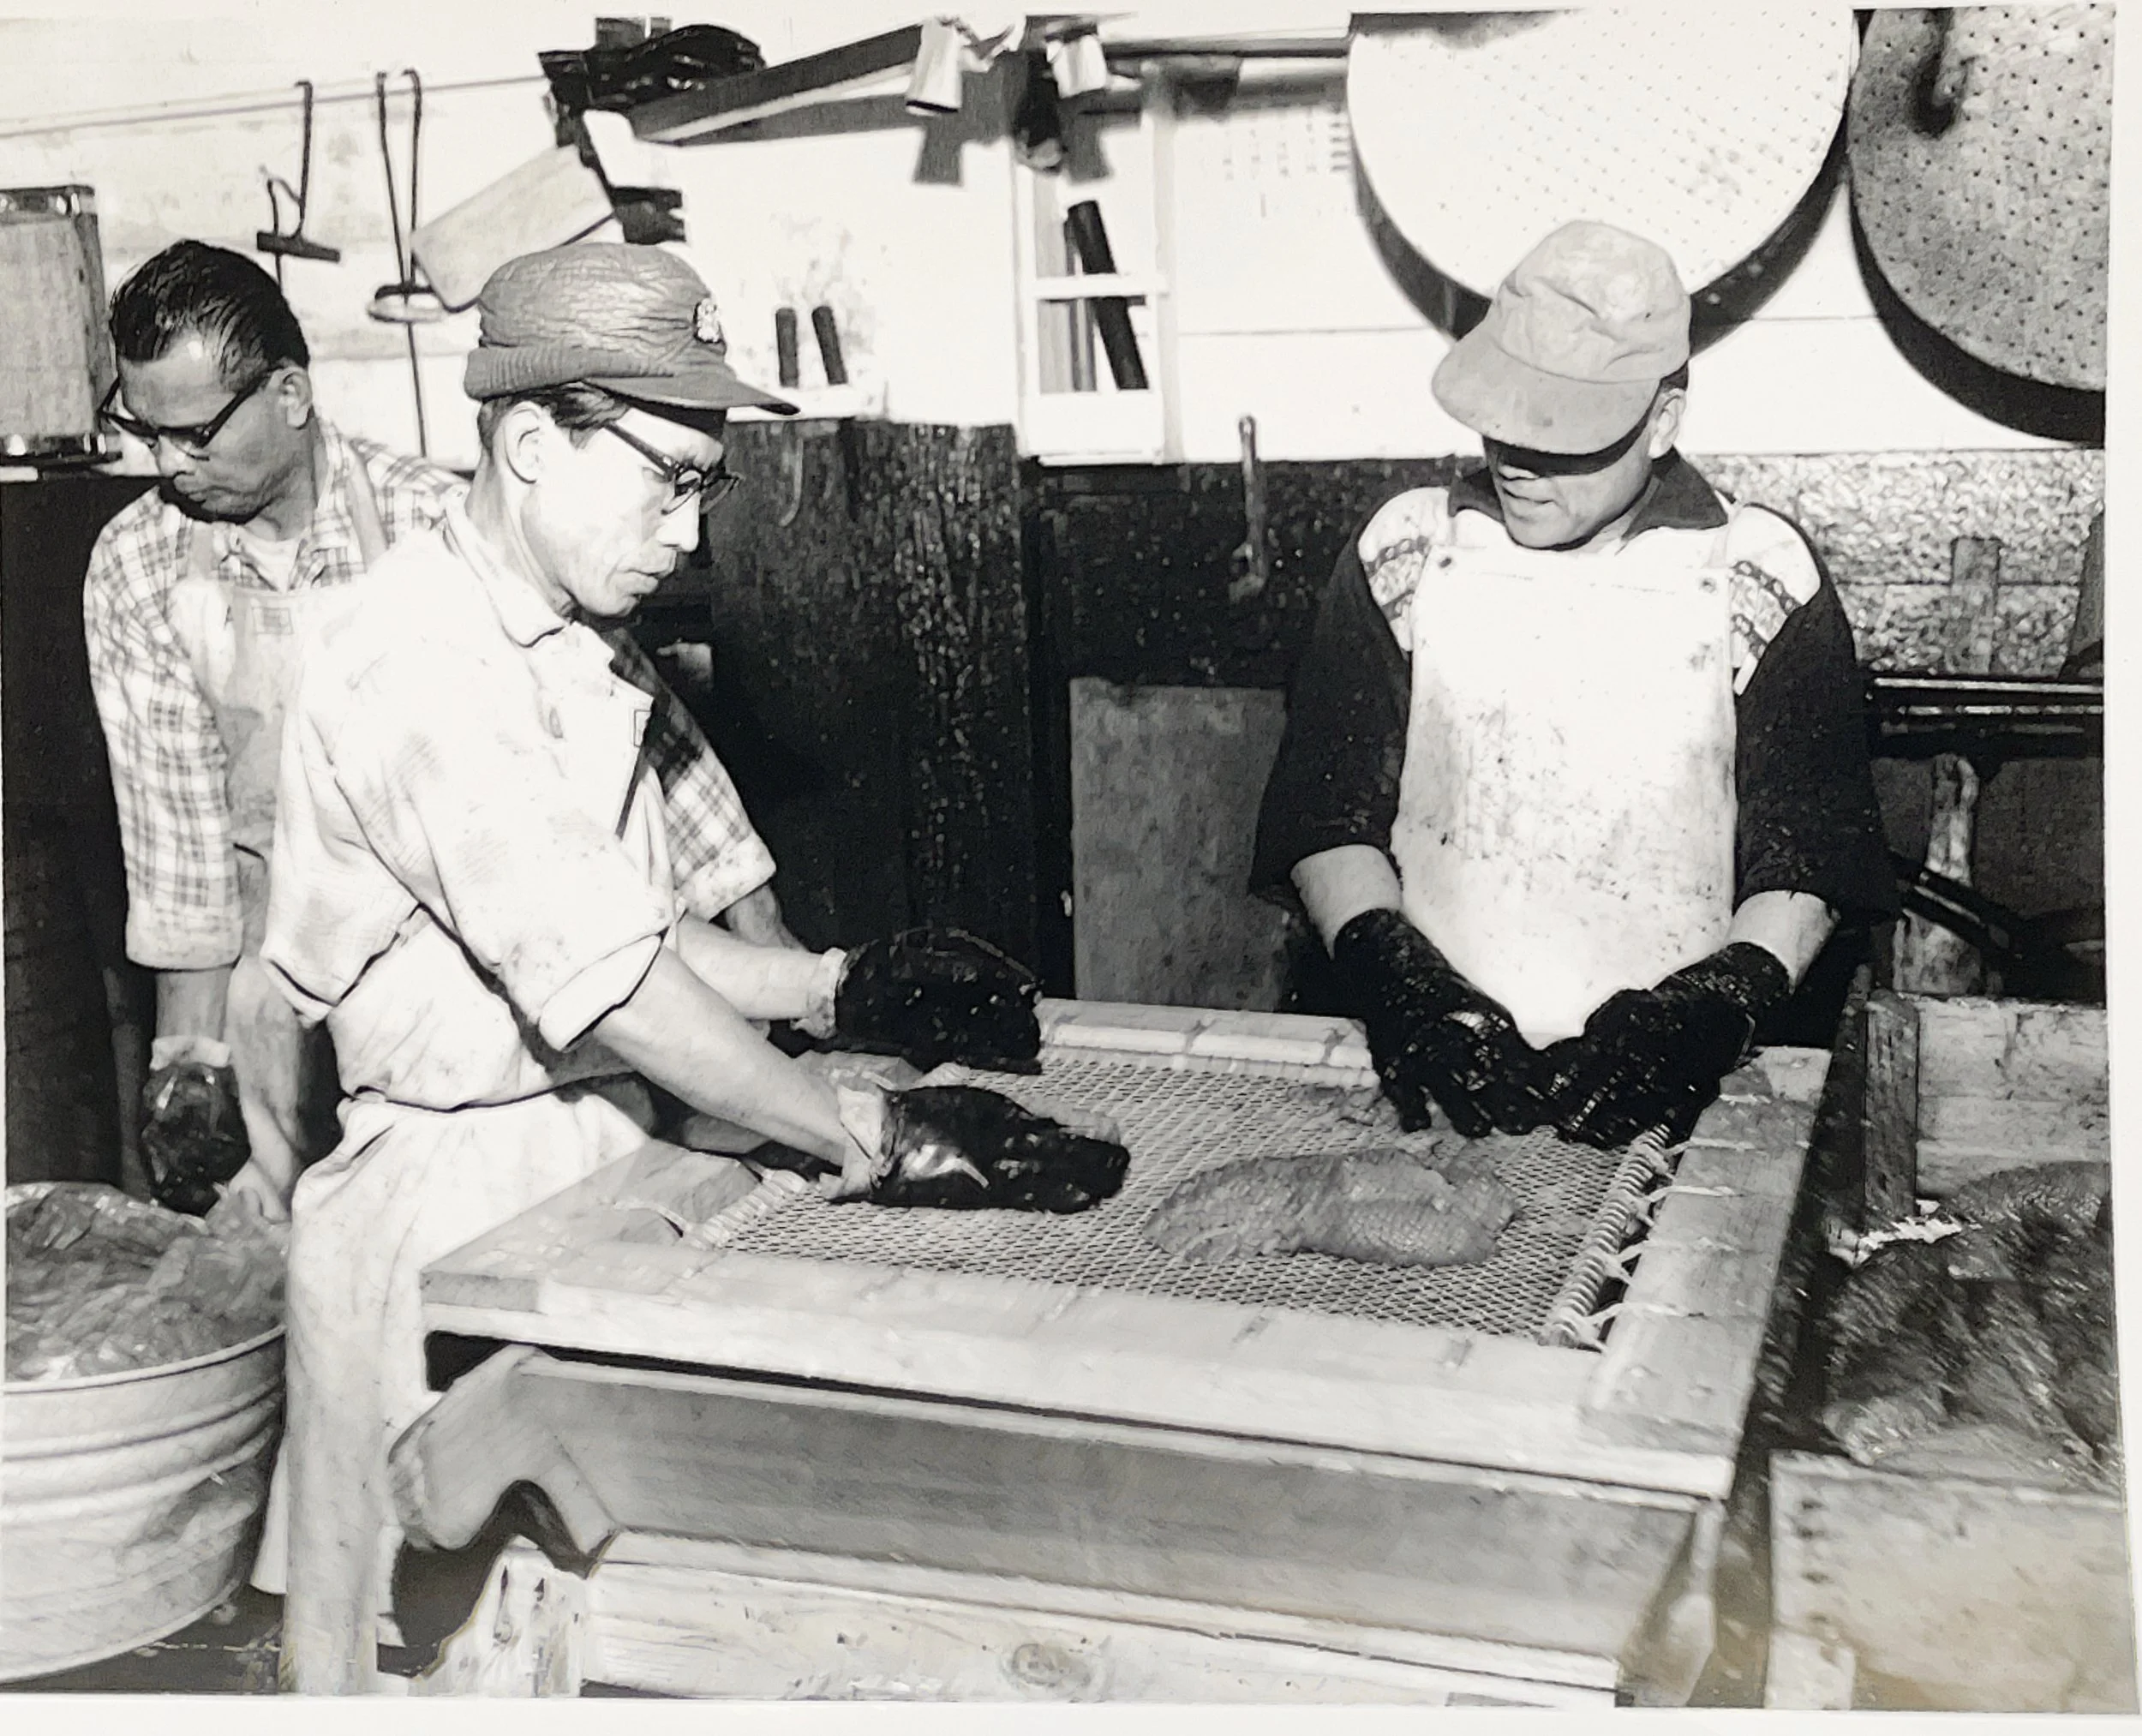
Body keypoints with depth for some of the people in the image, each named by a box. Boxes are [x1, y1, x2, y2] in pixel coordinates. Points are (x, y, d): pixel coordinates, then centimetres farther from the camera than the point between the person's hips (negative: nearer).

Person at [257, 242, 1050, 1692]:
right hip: (458, 1194, -8)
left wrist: (841, 989, -2)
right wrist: (868, 1137, -21)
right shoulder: (424, 672, -21)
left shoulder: (570, 657, 10)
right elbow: (613, 989, -26)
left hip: (595, 1153, 8)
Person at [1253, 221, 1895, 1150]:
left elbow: (1809, 858, 4)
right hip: (1432, 1076, 1)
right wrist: (1394, 977, -11)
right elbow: (1326, 816, 6)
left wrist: (1717, 1006, -13)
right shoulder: (1403, 551, 8)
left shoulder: (1761, 576, 6)